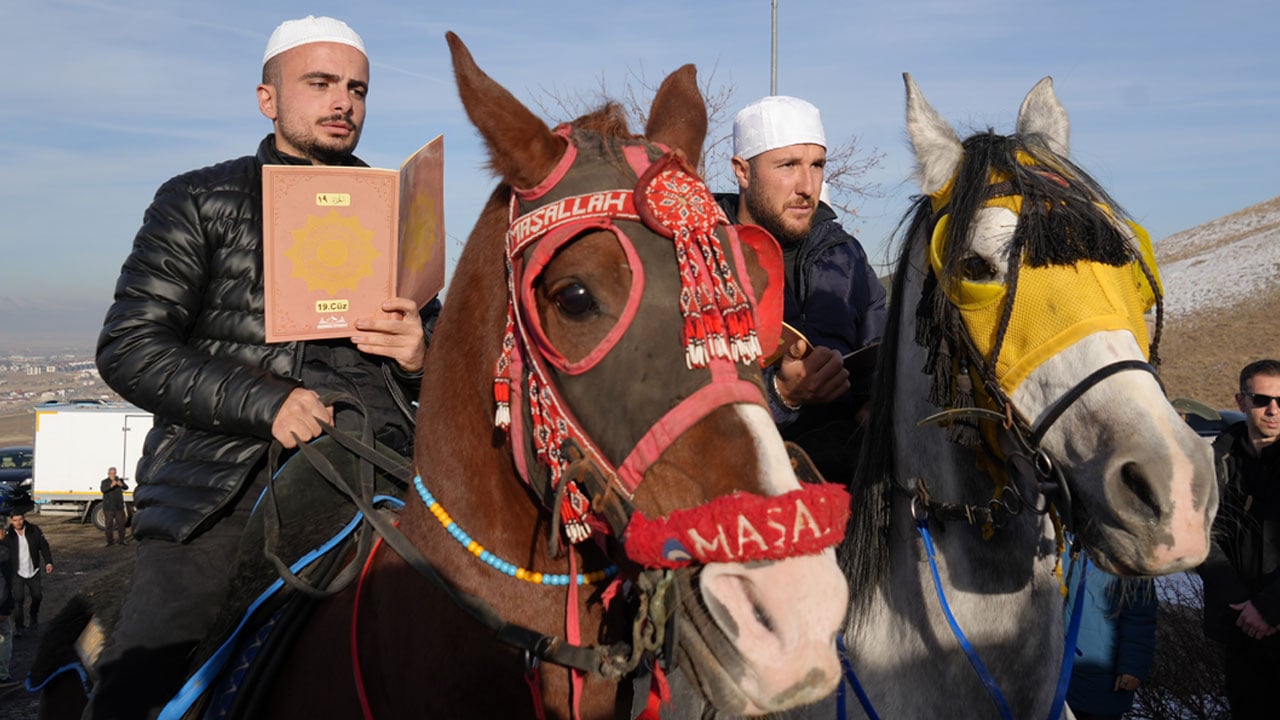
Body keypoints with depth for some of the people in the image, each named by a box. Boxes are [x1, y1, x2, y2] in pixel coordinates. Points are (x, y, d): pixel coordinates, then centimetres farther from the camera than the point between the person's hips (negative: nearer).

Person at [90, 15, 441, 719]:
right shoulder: (199, 201, 11)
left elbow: (438, 378, 25)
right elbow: (129, 349, 1)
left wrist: (421, 358, -1)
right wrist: (262, 404, -13)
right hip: (219, 483, -2)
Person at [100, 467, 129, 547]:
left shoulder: (119, 480, 5)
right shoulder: (105, 482, -2)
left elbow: (126, 487, -12)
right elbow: (103, 489, -22)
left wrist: (121, 484, -35)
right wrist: (111, 485, -39)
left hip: (119, 506, 3)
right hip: (108, 507, -2)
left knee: (121, 523, 4)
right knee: (109, 524, -2)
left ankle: (121, 540, 13)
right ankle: (110, 541, 5)